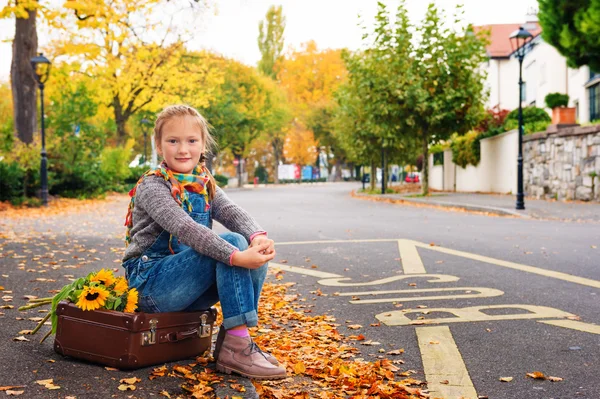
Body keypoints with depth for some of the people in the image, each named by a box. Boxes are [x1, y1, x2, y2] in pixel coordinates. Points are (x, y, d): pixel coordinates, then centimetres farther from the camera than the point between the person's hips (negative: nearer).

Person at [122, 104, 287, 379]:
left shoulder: (204, 184, 11)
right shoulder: (152, 186, -11)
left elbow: (232, 212, -8)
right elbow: (185, 229, -29)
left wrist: (258, 236, -31)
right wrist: (236, 256, -40)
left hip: (187, 286, 7)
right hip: (151, 282, -7)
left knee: (257, 255, -13)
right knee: (232, 242, -25)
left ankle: (232, 341, -10)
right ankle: (236, 347, -26)